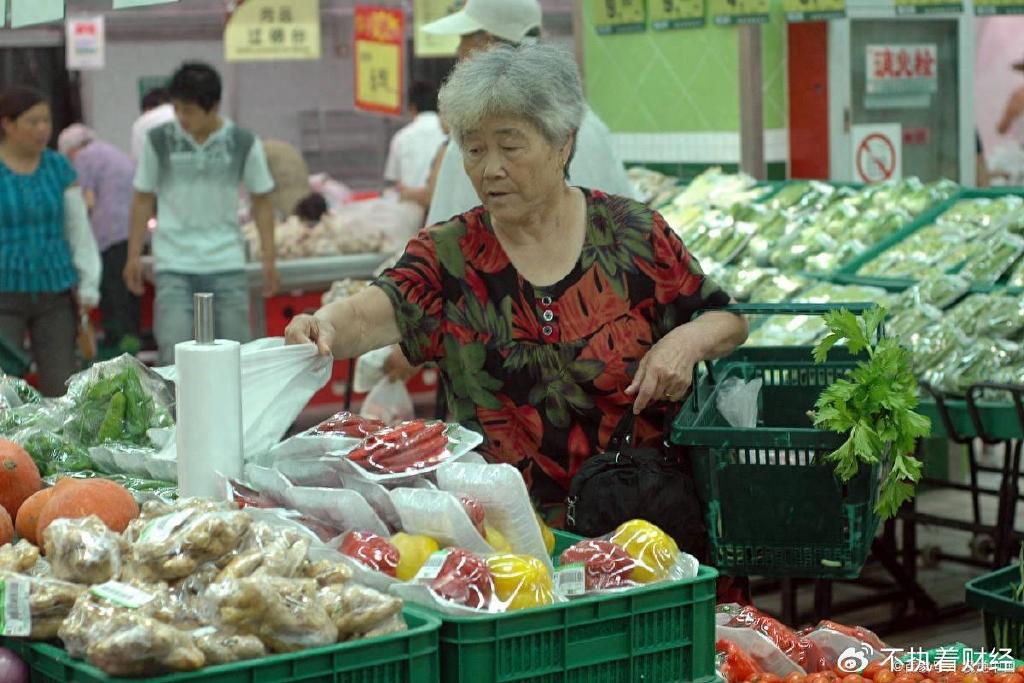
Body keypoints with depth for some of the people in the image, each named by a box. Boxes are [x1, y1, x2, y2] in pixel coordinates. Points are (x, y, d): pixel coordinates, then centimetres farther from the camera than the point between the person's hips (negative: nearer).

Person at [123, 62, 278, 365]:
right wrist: (134, 255, 6)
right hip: (174, 265, -1)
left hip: (227, 264, 1)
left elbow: (261, 201, 6)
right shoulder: (159, 141, -2)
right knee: (174, 356, -8)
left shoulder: (243, 143, -2)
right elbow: (143, 199, 7)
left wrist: (269, 258, 3)